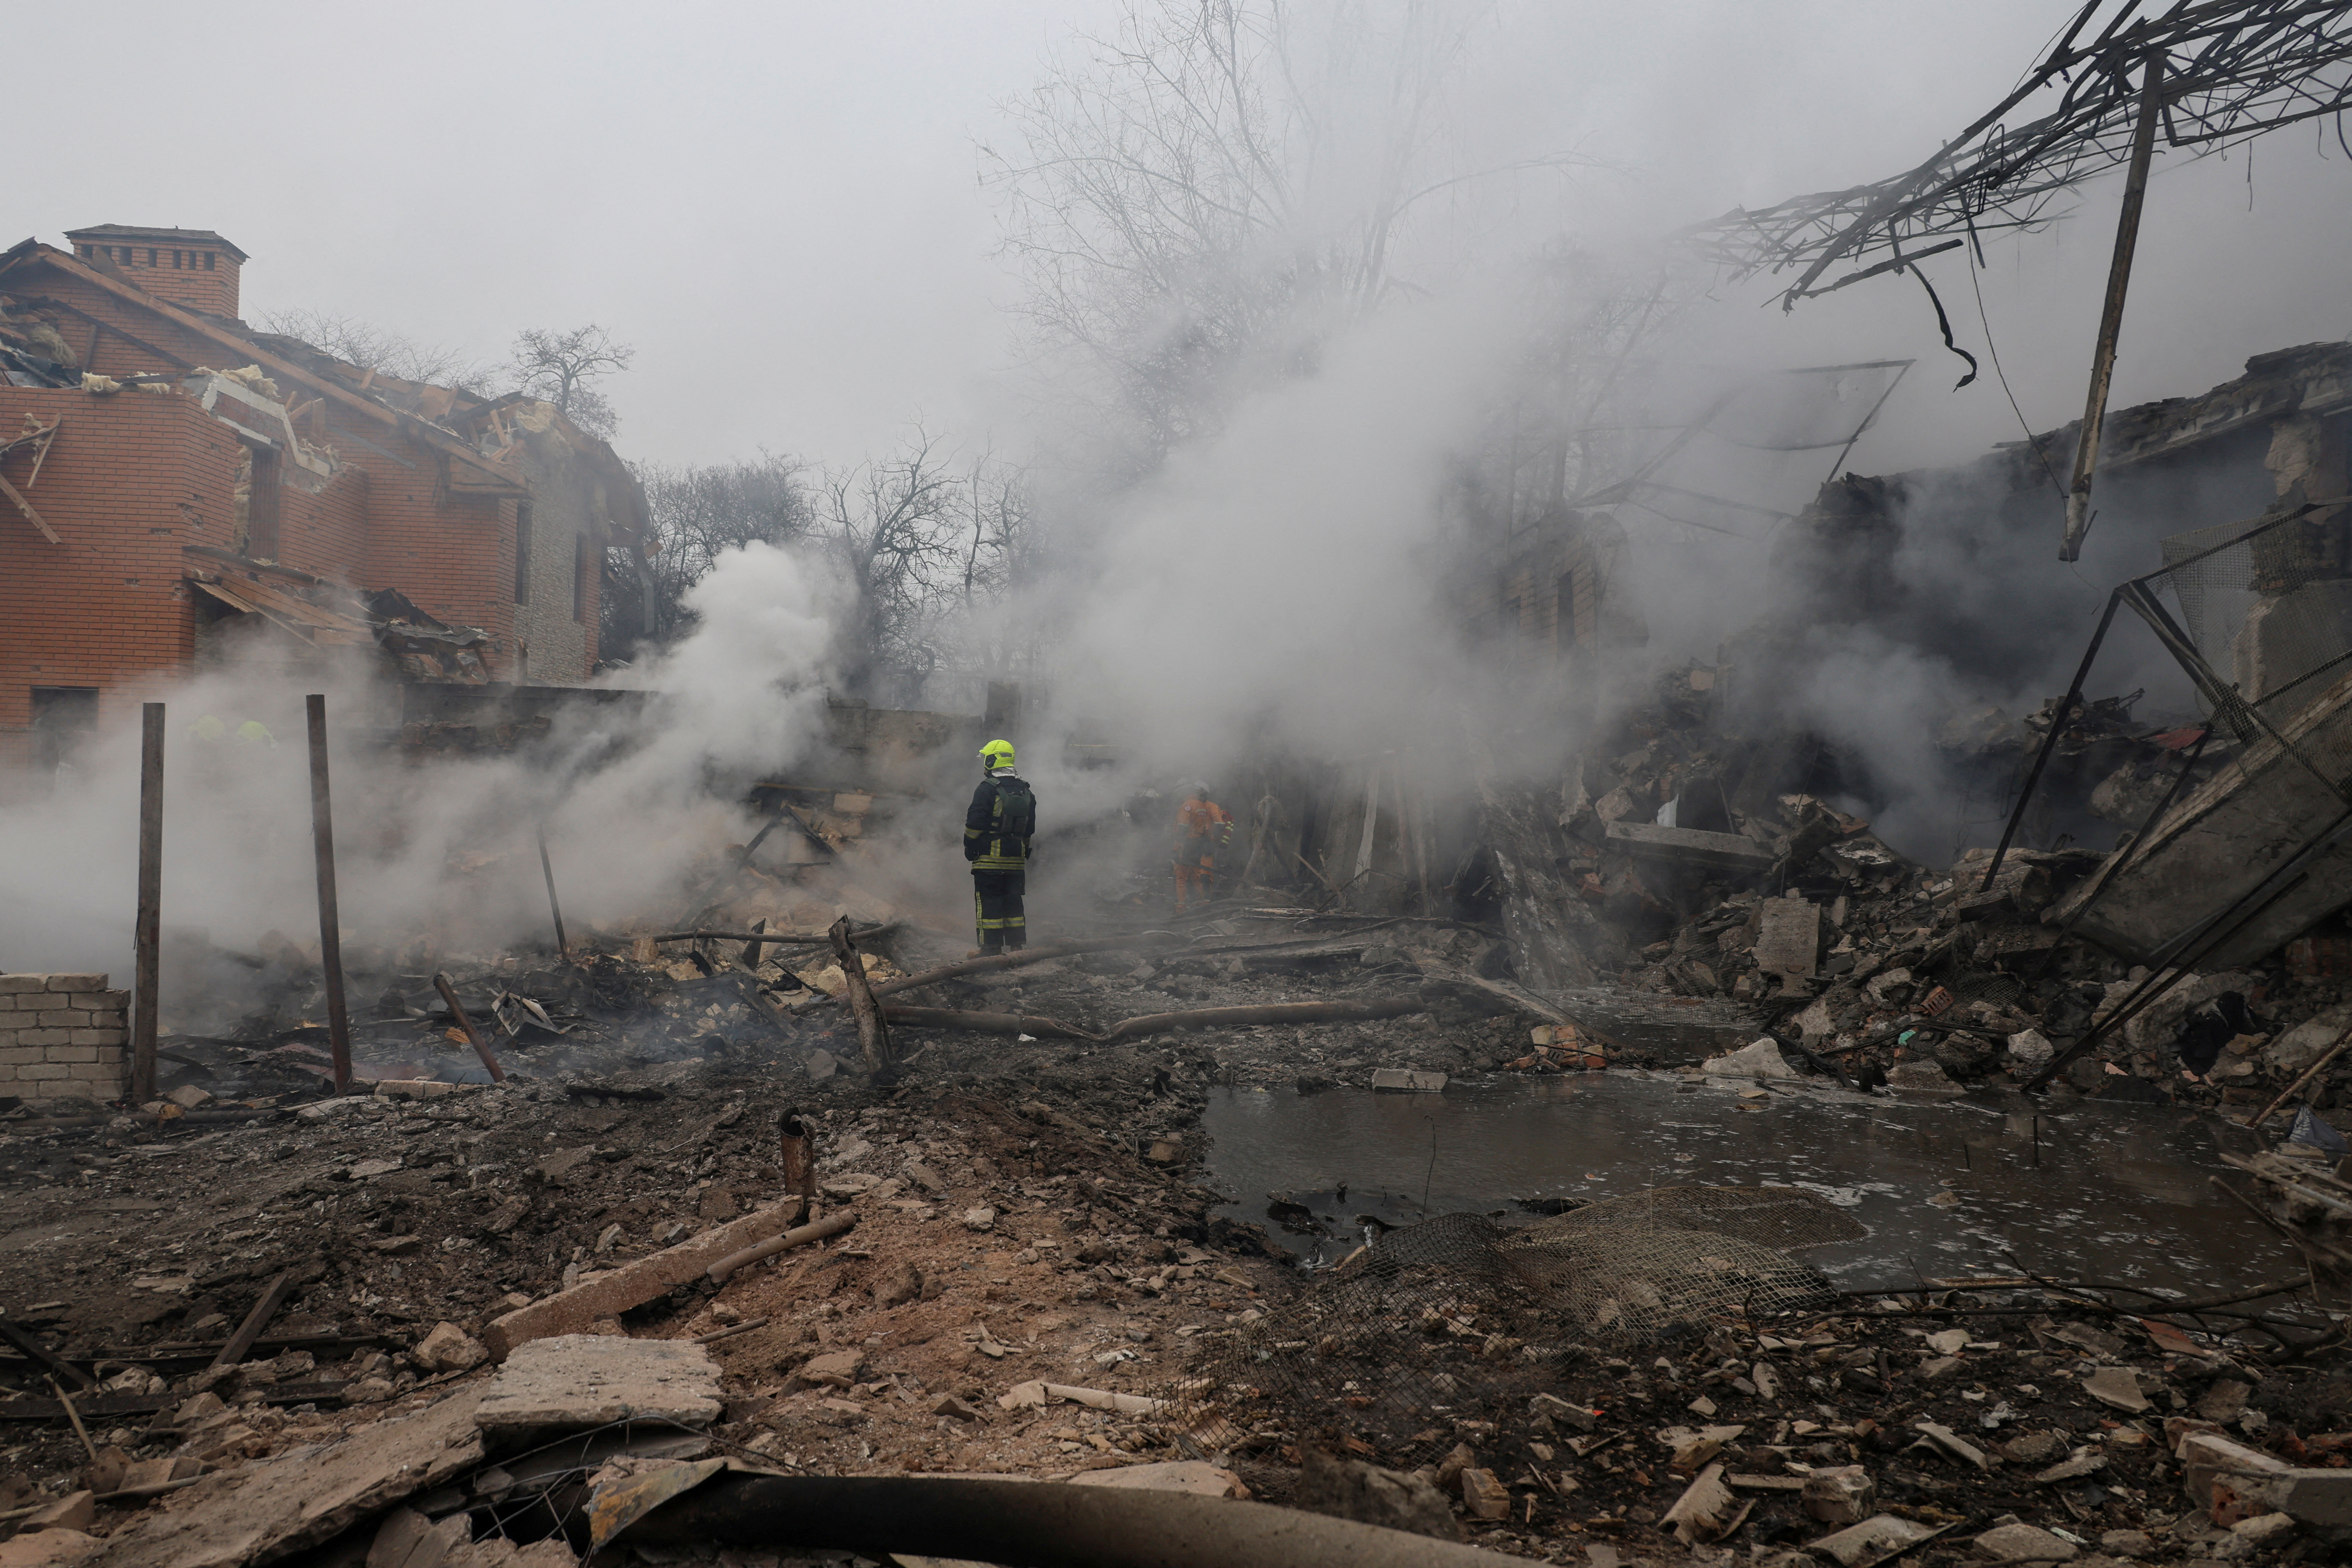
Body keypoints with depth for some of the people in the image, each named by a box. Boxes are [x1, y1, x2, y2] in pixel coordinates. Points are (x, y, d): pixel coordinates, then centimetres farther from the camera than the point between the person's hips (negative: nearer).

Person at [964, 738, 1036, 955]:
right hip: (1016, 857, 6)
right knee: (1013, 901, 12)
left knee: (989, 902, -1)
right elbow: (1030, 827, 16)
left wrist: (969, 846, -1)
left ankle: (991, 946, -3)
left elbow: (975, 822, -12)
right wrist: (1024, 848, 23)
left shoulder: (988, 789, -12)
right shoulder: (1025, 791, 11)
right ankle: (1017, 944, 13)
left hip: (990, 856, -6)